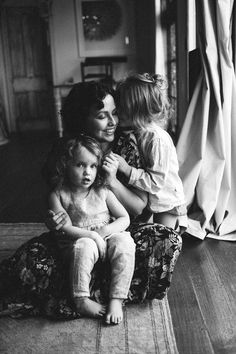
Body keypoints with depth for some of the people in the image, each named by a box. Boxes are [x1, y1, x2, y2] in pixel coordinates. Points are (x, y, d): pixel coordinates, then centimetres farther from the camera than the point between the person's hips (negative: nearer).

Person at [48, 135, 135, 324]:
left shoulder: (102, 192, 1)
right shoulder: (59, 195, -4)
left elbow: (125, 218, 2)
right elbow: (66, 228, -10)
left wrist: (107, 230, -17)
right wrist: (92, 235, -22)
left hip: (108, 236, 2)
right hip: (78, 241, -2)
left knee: (125, 243, -28)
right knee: (84, 246, -35)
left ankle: (116, 300, -23)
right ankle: (81, 300, -22)